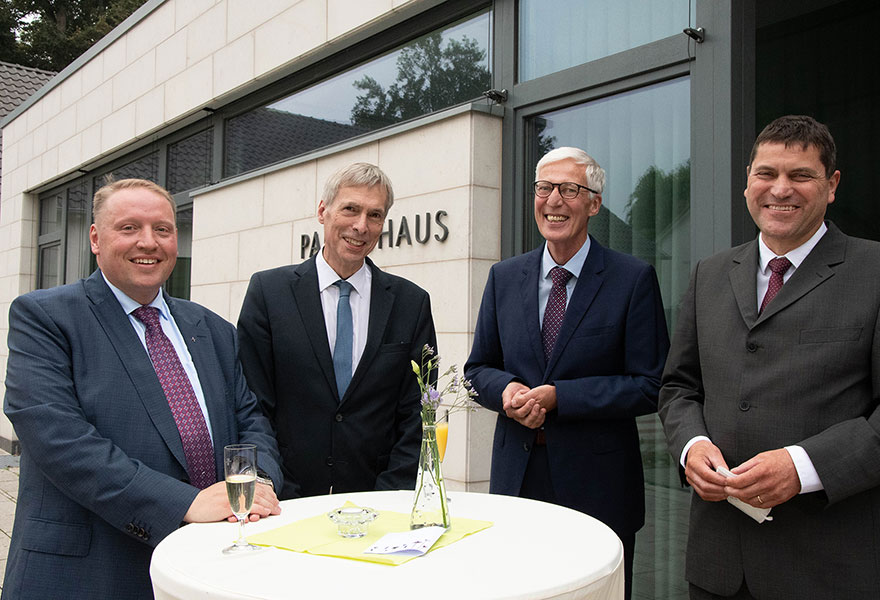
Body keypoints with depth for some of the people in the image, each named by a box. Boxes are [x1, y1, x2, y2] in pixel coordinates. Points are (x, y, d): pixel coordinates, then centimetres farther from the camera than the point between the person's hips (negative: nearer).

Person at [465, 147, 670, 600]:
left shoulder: (633, 279, -6)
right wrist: (506, 389, -12)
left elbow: (649, 387, -9)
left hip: (596, 483, -3)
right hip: (515, 477, 3)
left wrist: (557, 396, -18)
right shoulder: (504, 277, 6)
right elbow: (477, 368, 11)